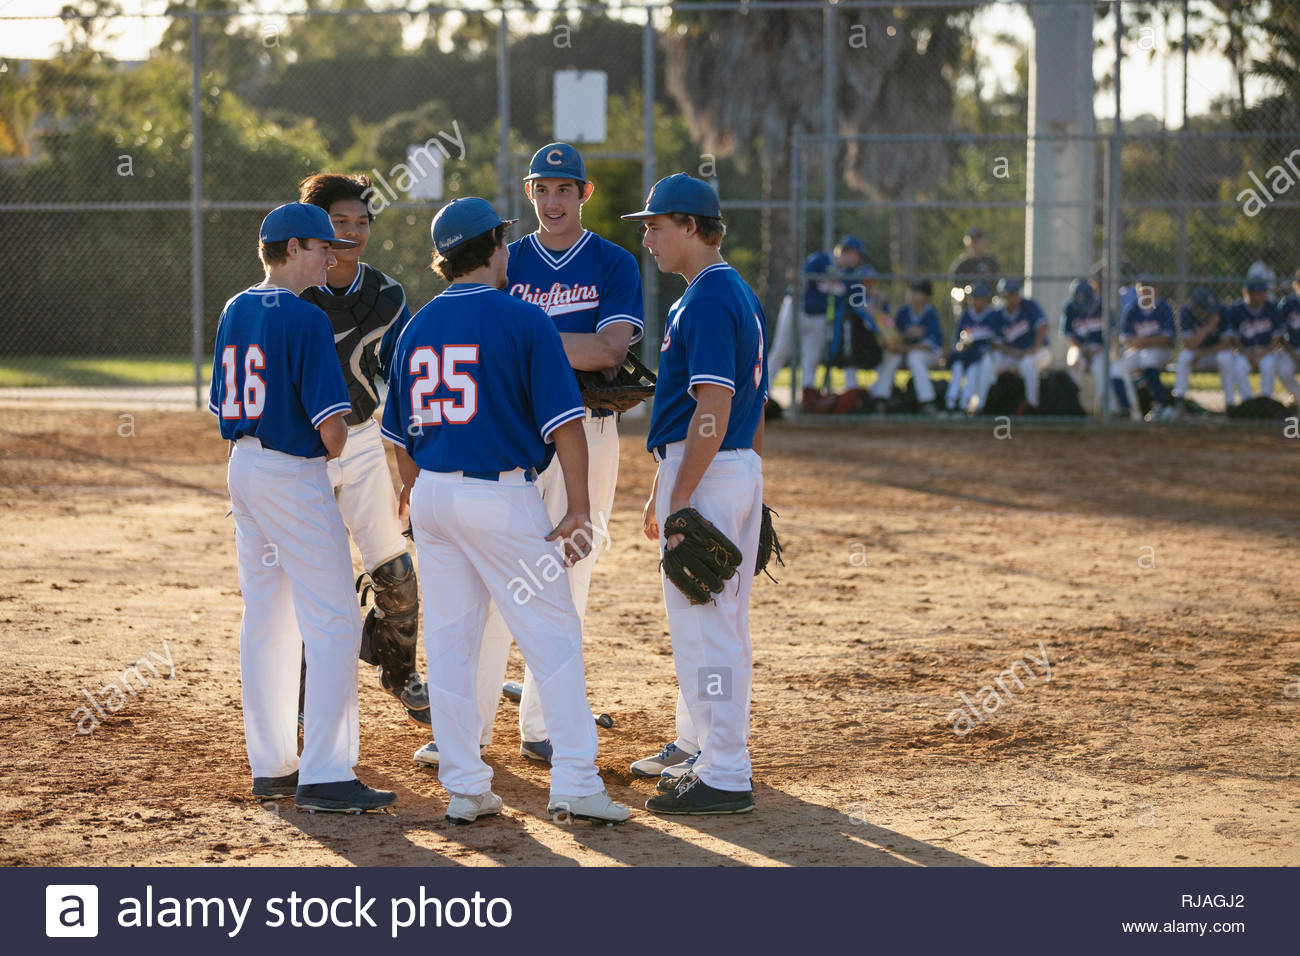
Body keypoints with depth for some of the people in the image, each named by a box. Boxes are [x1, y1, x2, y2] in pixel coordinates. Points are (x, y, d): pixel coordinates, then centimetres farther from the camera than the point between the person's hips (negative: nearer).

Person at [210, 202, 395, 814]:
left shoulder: (235, 311, 10)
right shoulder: (304, 318, -16)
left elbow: (222, 406, 15)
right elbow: (331, 422, -18)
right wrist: (334, 450, 2)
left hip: (243, 466, 9)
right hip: (294, 473, -9)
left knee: (266, 620, 14)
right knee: (333, 621, -6)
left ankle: (271, 767, 18)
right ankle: (323, 775, -10)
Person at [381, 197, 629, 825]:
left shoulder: (416, 327, 9)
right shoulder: (523, 320, -8)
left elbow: (401, 434, 14)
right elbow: (563, 421, -12)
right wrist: (578, 509, -10)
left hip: (432, 495, 6)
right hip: (502, 494, -6)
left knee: (449, 643, 10)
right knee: (554, 637, -1)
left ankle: (464, 789, 12)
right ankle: (574, 784, -6)